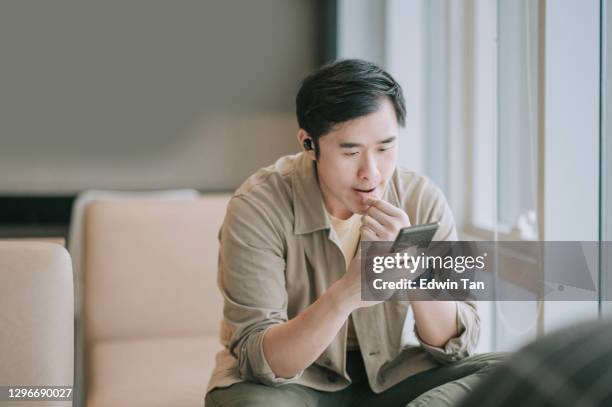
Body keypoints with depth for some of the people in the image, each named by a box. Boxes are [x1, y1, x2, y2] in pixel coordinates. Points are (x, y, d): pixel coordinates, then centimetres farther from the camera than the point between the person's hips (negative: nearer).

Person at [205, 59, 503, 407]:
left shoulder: (423, 200, -11)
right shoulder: (259, 208, -20)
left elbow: (456, 345, -12)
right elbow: (259, 360, -25)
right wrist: (345, 294, -42)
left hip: (385, 373, 4)